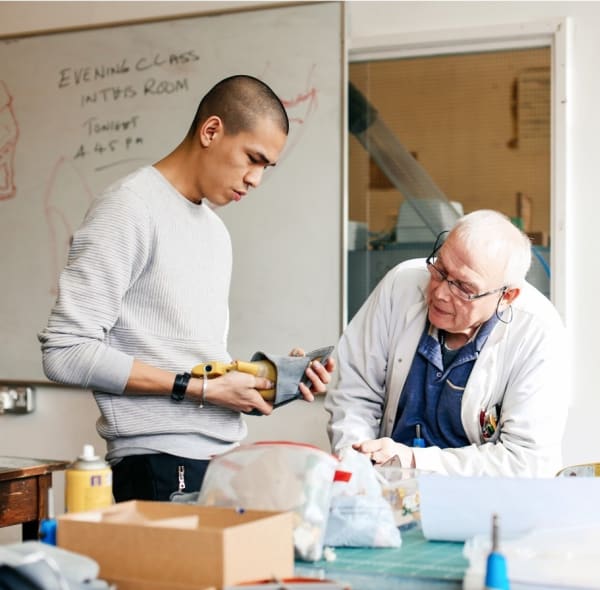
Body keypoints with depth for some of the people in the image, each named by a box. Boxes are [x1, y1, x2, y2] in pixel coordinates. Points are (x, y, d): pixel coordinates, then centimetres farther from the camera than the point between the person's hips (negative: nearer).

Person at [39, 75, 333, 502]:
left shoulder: (216, 230, 18)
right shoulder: (131, 208, -9)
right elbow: (65, 352, -16)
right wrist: (201, 388, -15)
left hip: (227, 460, 8)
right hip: (162, 469, -8)